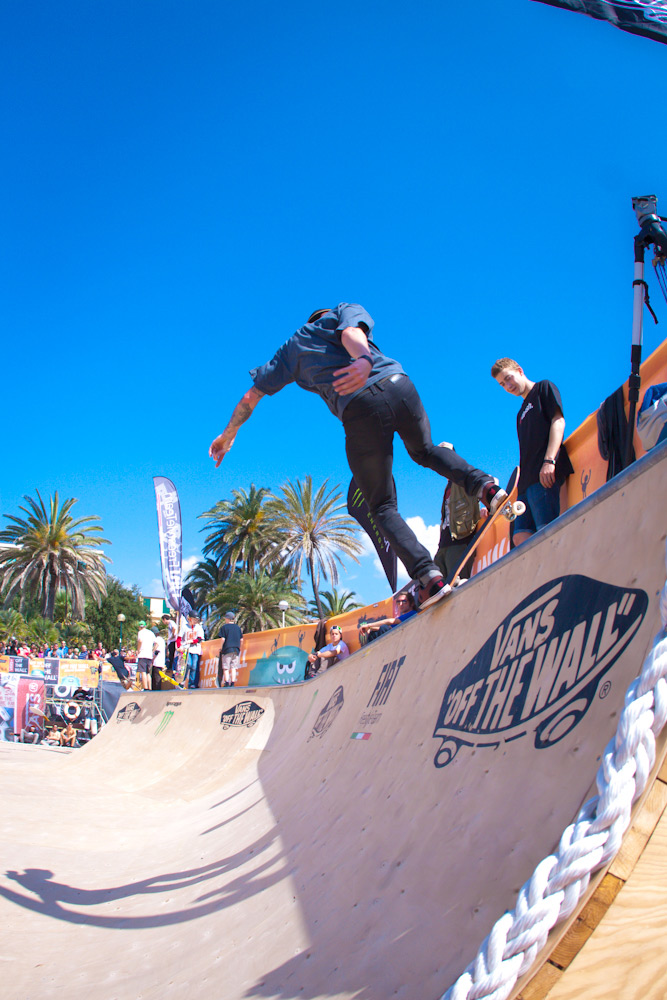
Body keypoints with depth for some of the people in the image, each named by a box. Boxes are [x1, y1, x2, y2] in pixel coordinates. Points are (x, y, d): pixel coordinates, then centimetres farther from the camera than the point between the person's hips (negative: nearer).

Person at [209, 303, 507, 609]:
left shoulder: (291, 348, 28)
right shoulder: (348, 310, 24)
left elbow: (252, 395, 31)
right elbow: (351, 333, -3)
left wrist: (228, 434, 45)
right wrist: (364, 359, -25)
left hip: (358, 409, -1)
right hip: (398, 385, 2)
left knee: (383, 507, 9)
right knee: (424, 450, 32)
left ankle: (429, 576, -10)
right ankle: (485, 485, 8)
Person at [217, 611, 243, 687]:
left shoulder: (224, 627, -1)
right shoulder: (238, 627, 11)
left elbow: (223, 639, -7)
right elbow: (241, 639, 10)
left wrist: (221, 647, 5)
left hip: (227, 649, -4)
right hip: (236, 650, 4)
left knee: (225, 667, -1)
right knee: (233, 667, 5)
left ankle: (227, 683, -10)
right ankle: (232, 683, -1)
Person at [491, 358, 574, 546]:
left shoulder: (544, 388, 11)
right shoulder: (521, 413, 30)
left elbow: (558, 421, -4)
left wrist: (549, 460, -17)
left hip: (545, 474, -8)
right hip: (527, 480, 8)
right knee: (521, 537, -5)